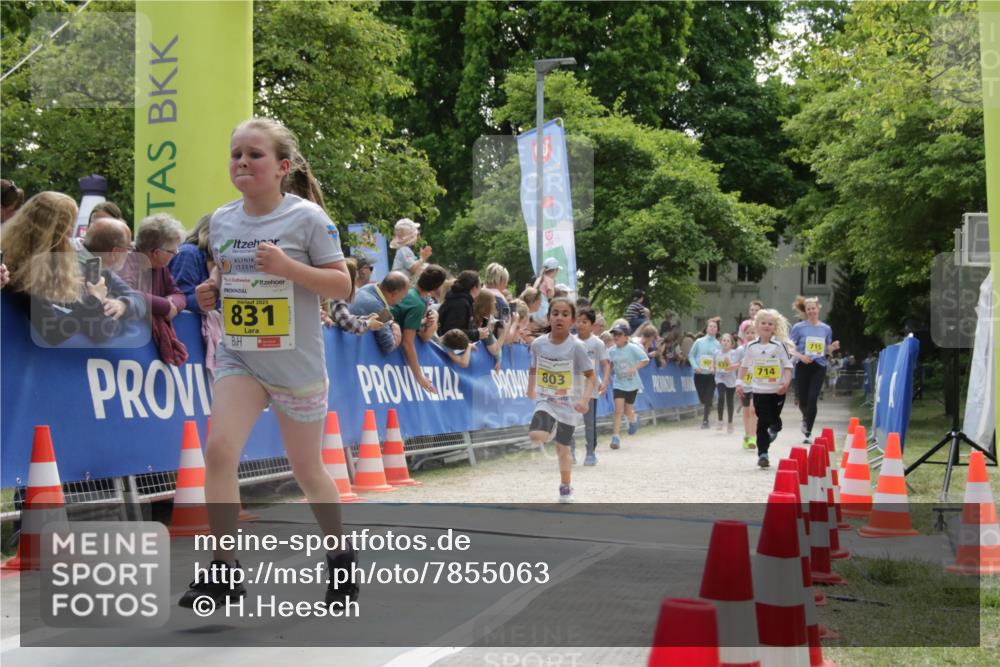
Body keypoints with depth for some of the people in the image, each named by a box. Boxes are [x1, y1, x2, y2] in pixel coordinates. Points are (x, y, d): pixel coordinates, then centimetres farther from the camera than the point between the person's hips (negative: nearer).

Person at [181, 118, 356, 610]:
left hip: (297, 364, -3)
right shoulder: (221, 220, 4)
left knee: (306, 469, 10)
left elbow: (341, 285, -10)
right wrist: (211, 291, -2)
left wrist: (288, 267, -25)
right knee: (218, 450, -18)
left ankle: (340, 556, 35)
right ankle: (223, 570, -7)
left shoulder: (307, 217, -11)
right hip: (237, 357, 3)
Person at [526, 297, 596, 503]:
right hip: (545, 401, 1)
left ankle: (566, 488, 31)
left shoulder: (576, 347, -15)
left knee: (562, 448, 9)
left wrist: (585, 399, -23)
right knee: (536, 436, -25)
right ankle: (552, 429, 11)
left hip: (569, 405, -1)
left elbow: (589, 376, -10)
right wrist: (531, 390, 10)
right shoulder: (538, 344, -6)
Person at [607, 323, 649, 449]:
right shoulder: (611, 351, -3)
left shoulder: (632, 348, -12)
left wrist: (635, 367, -24)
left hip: (632, 383, -2)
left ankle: (633, 419, 45)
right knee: (618, 409, -11)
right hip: (619, 383, 2)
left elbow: (645, 360, -9)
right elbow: (609, 365, 10)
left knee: (627, 410, 8)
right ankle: (616, 436, -9)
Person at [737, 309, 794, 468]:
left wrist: (786, 382, -20)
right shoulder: (751, 346, 2)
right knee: (762, 422, -3)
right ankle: (762, 453, 1)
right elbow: (744, 366, 14)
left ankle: (774, 429, 44)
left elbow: (788, 366, -6)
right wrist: (739, 383, 10)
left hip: (777, 391, -1)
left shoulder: (779, 345, -5)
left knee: (774, 420, 8)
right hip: (759, 390, 1)